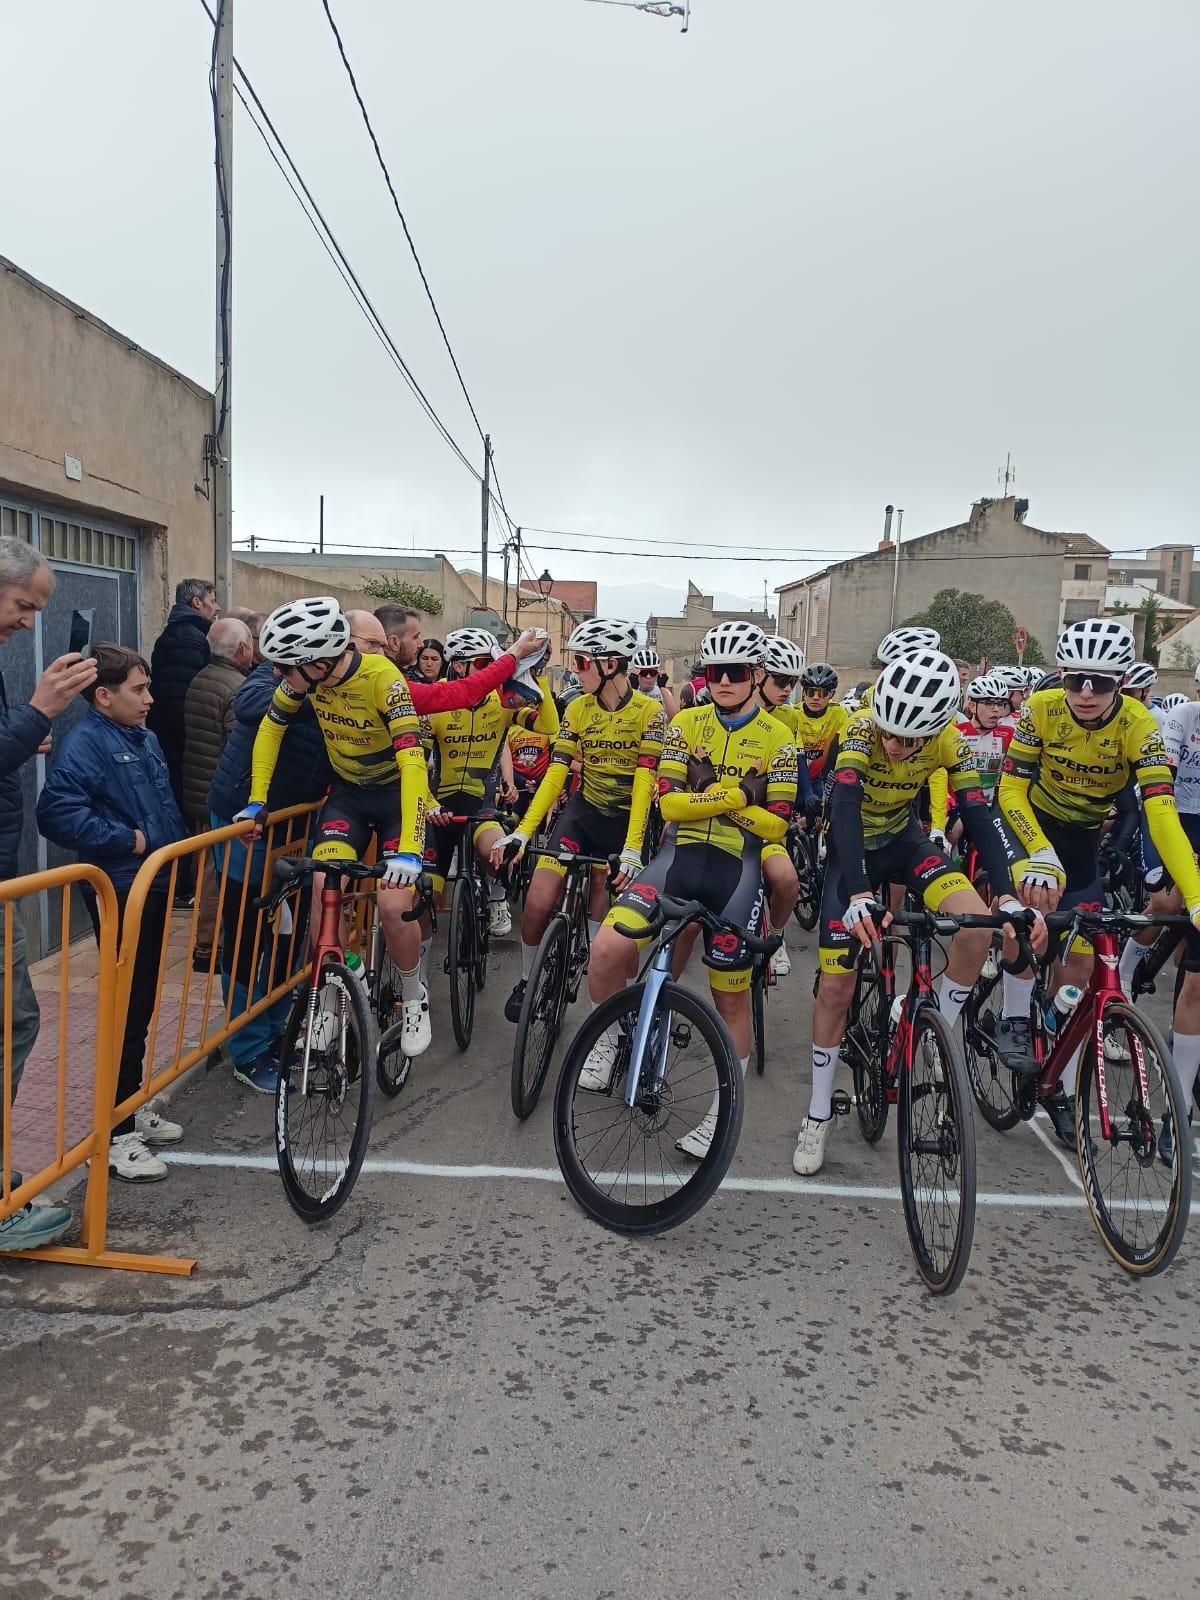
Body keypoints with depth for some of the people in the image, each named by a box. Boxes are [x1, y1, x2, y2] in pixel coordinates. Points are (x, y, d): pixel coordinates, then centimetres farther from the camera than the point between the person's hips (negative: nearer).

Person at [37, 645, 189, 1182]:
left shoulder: (147, 740, 14)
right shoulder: (86, 742, -13)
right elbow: (58, 812, -25)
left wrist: (182, 842, 13)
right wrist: (127, 839, -21)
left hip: (155, 887, 9)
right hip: (120, 893, -9)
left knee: (145, 1002, 16)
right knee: (127, 1008, -5)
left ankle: (133, 1106, 31)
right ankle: (116, 1134, 5)